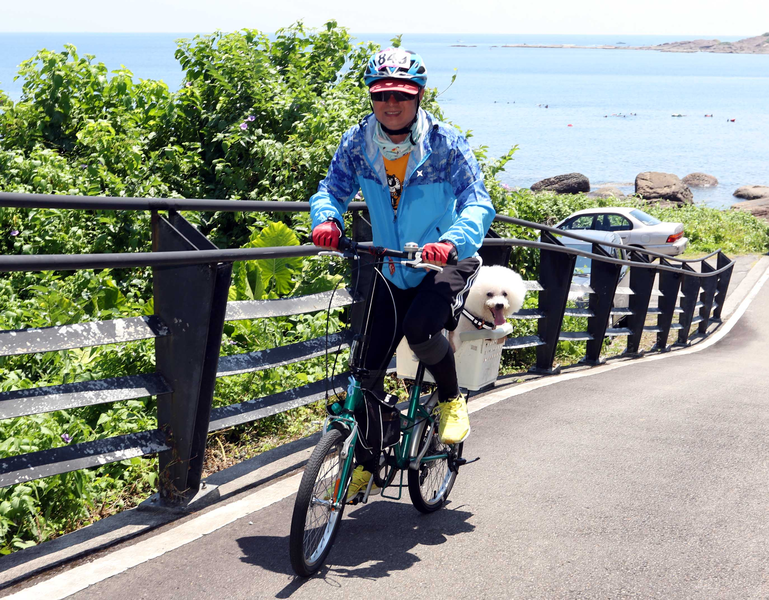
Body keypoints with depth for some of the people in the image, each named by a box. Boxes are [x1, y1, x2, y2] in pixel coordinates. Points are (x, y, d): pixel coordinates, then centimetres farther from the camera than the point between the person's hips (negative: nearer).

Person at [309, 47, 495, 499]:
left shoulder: (446, 145, -18)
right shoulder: (358, 143, -9)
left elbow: (479, 204, -26)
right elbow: (333, 189, -6)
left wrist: (453, 241, -46)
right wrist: (327, 219, -31)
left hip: (447, 263, -4)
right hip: (393, 270, 4)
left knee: (420, 329, -32)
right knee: (368, 367, -1)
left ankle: (452, 400, -1)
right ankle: (366, 460, 19)